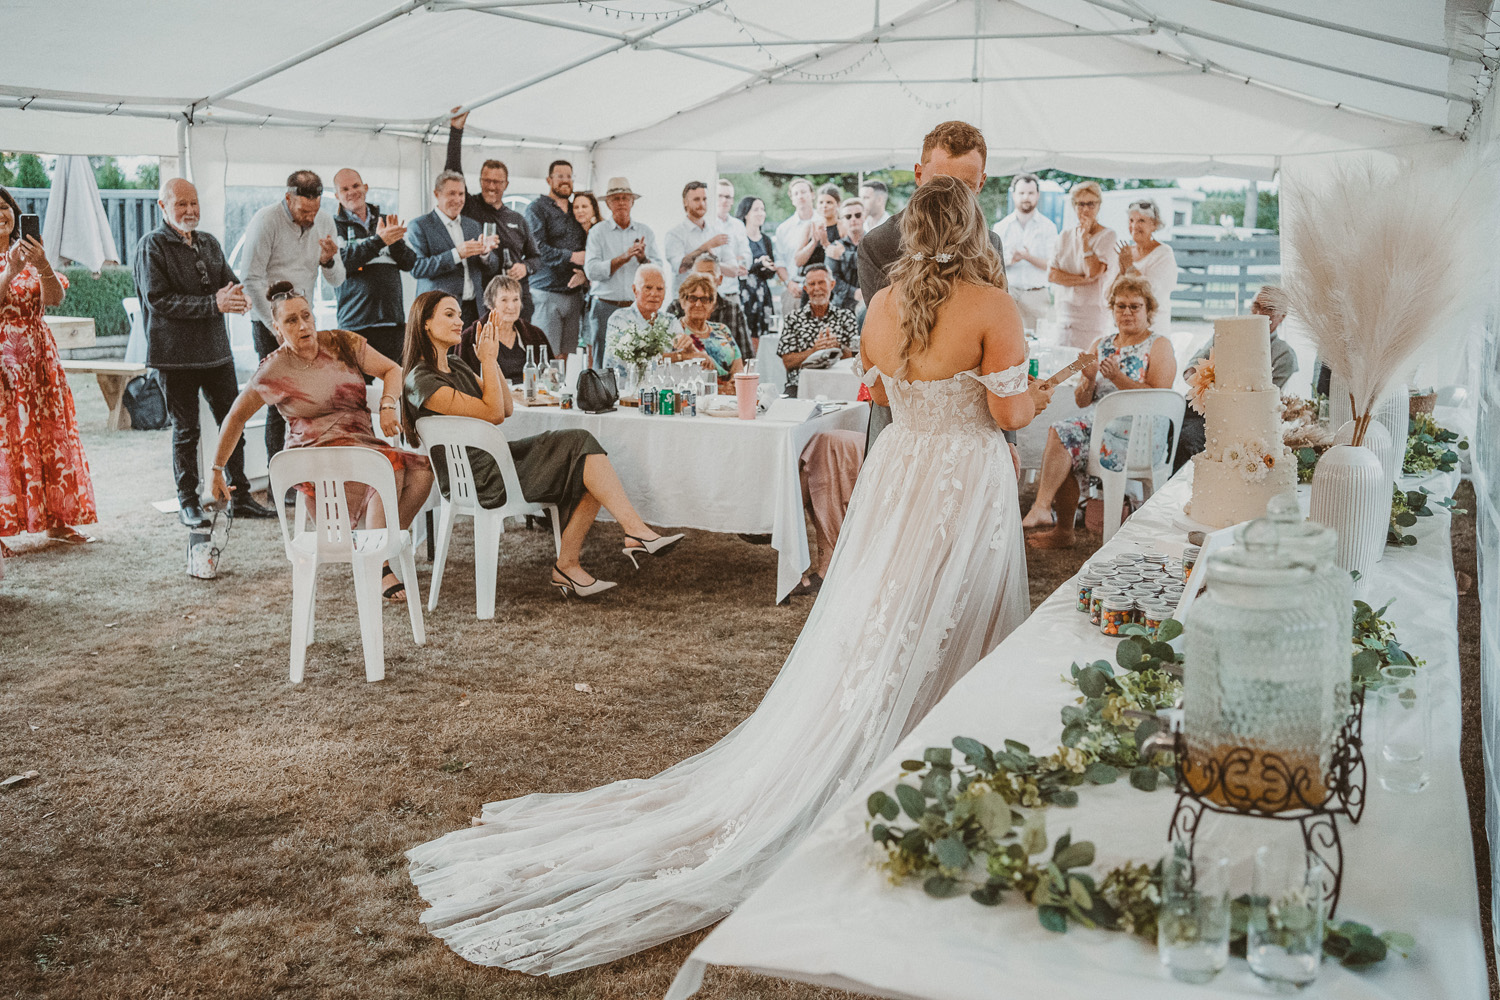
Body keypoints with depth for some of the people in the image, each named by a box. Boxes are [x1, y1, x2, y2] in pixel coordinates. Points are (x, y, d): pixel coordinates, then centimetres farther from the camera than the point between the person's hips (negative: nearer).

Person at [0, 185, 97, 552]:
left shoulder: (32, 254, 11)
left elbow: (55, 298, -4)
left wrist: (42, 265, -20)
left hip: (38, 359, 4)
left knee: (50, 435, 5)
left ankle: (57, 520, 11)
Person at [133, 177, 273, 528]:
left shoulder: (210, 243, 15)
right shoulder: (151, 246, -6)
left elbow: (231, 282, 15)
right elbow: (159, 300, -16)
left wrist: (236, 295, -11)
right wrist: (214, 304, -22)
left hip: (217, 350, 6)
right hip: (175, 355, -6)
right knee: (185, 430, 3)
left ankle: (240, 498, 15)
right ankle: (188, 503, 13)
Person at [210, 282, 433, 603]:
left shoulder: (342, 343, 6)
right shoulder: (274, 370, -1)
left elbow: (392, 370, 8)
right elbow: (237, 416, 10)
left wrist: (387, 405, -13)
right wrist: (217, 470, 15)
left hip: (362, 441, 4)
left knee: (422, 469, -25)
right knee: (389, 465, -34)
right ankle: (379, 569, -25)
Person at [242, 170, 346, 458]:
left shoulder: (325, 221, 5)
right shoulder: (265, 221, -12)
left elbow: (336, 281, 9)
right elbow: (252, 281, -12)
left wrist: (329, 261, -15)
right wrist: (278, 328, -16)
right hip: (269, 322, -5)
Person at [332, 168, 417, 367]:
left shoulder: (387, 222, 18)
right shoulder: (334, 226, 5)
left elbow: (410, 263, 13)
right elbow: (340, 264, -11)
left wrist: (395, 239, -7)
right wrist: (378, 240, -17)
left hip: (393, 320, 4)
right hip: (356, 322, -4)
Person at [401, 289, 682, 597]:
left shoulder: (456, 365, 18)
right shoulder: (421, 381, -13)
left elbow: (508, 407, 14)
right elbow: (493, 413, -16)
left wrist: (491, 359, 5)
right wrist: (488, 360, -9)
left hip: (497, 457, 9)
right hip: (480, 479, -9)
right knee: (583, 447, -16)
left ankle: (567, 564, -10)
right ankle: (635, 531, -15)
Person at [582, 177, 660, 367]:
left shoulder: (646, 232, 13)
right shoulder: (597, 232, 5)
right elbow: (591, 271, -7)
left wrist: (643, 259, -12)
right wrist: (623, 258, -14)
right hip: (606, 307, -2)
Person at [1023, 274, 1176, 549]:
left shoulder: (1159, 346, 4)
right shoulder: (1101, 345, 19)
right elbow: (1081, 403, 15)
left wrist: (1118, 378, -20)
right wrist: (1089, 379, -6)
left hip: (1138, 435, -5)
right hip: (1096, 422, 5)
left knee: (1060, 434, -27)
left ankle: (1042, 507, -25)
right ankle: (1062, 531, -21)